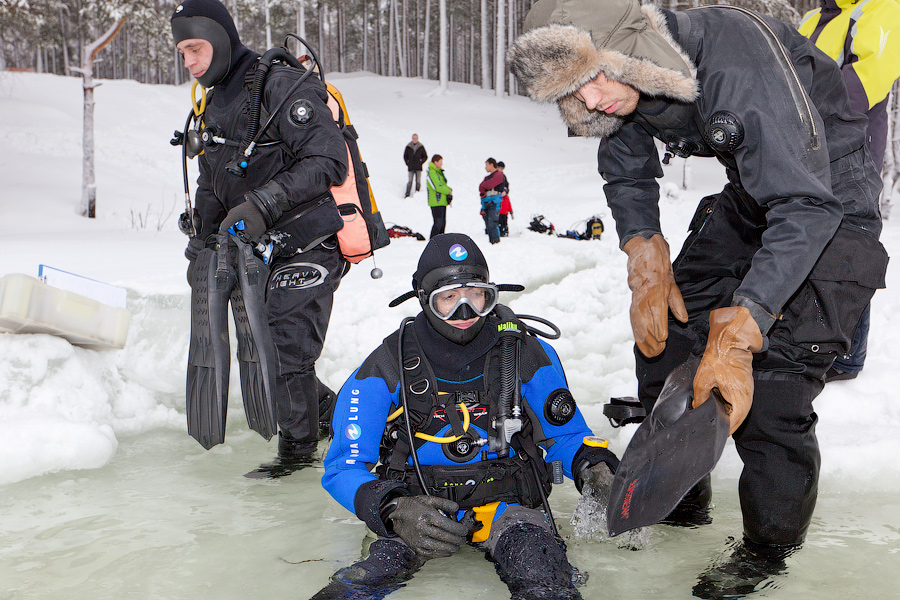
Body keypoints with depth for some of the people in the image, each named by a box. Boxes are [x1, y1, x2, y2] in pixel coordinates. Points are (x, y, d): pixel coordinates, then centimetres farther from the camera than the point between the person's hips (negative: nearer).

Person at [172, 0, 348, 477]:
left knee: (283, 348, -10)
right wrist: (201, 248, 21)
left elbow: (328, 161, -22)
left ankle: (298, 445, 9)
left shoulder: (282, 85, -13)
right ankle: (331, 413, 27)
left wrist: (262, 204, -27)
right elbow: (211, 187, 25)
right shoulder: (214, 107, 16)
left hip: (309, 245, -8)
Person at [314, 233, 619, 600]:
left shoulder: (525, 355, 3)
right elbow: (344, 466, -2)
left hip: (505, 499, 0)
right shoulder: (388, 367, -2)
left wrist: (592, 465, -9)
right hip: (419, 499, 0)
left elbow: (566, 435, 15)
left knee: (532, 555, -34)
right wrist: (395, 510, -22)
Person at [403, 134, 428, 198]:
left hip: (418, 168, 0)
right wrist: (407, 163, 3)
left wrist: (421, 162, 0)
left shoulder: (421, 147, 3)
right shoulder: (408, 147, 4)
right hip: (411, 168, 0)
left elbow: (425, 156, 9)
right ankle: (407, 194, -1)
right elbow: (405, 156, 13)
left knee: (418, 181, 0)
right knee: (410, 181, -3)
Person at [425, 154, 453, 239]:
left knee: (443, 223, 13)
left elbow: (443, 184, 20)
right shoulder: (432, 173, -15)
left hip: (442, 202, 10)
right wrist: (449, 191, -9)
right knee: (438, 223, -12)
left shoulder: (438, 172, 17)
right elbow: (438, 187, -22)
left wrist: (449, 190, -1)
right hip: (436, 203, -10)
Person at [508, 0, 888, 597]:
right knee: (666, 328, 4)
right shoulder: (625, 85, -12)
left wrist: (734, 336, -41)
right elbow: (627, 177, 6)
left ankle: (770, 546, 6)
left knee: (772, 372, -17)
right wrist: (650, 269, -7)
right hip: (752, 193, 7)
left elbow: (806, 206, -37)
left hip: (828, 194, -7)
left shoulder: (738, 62, -36)